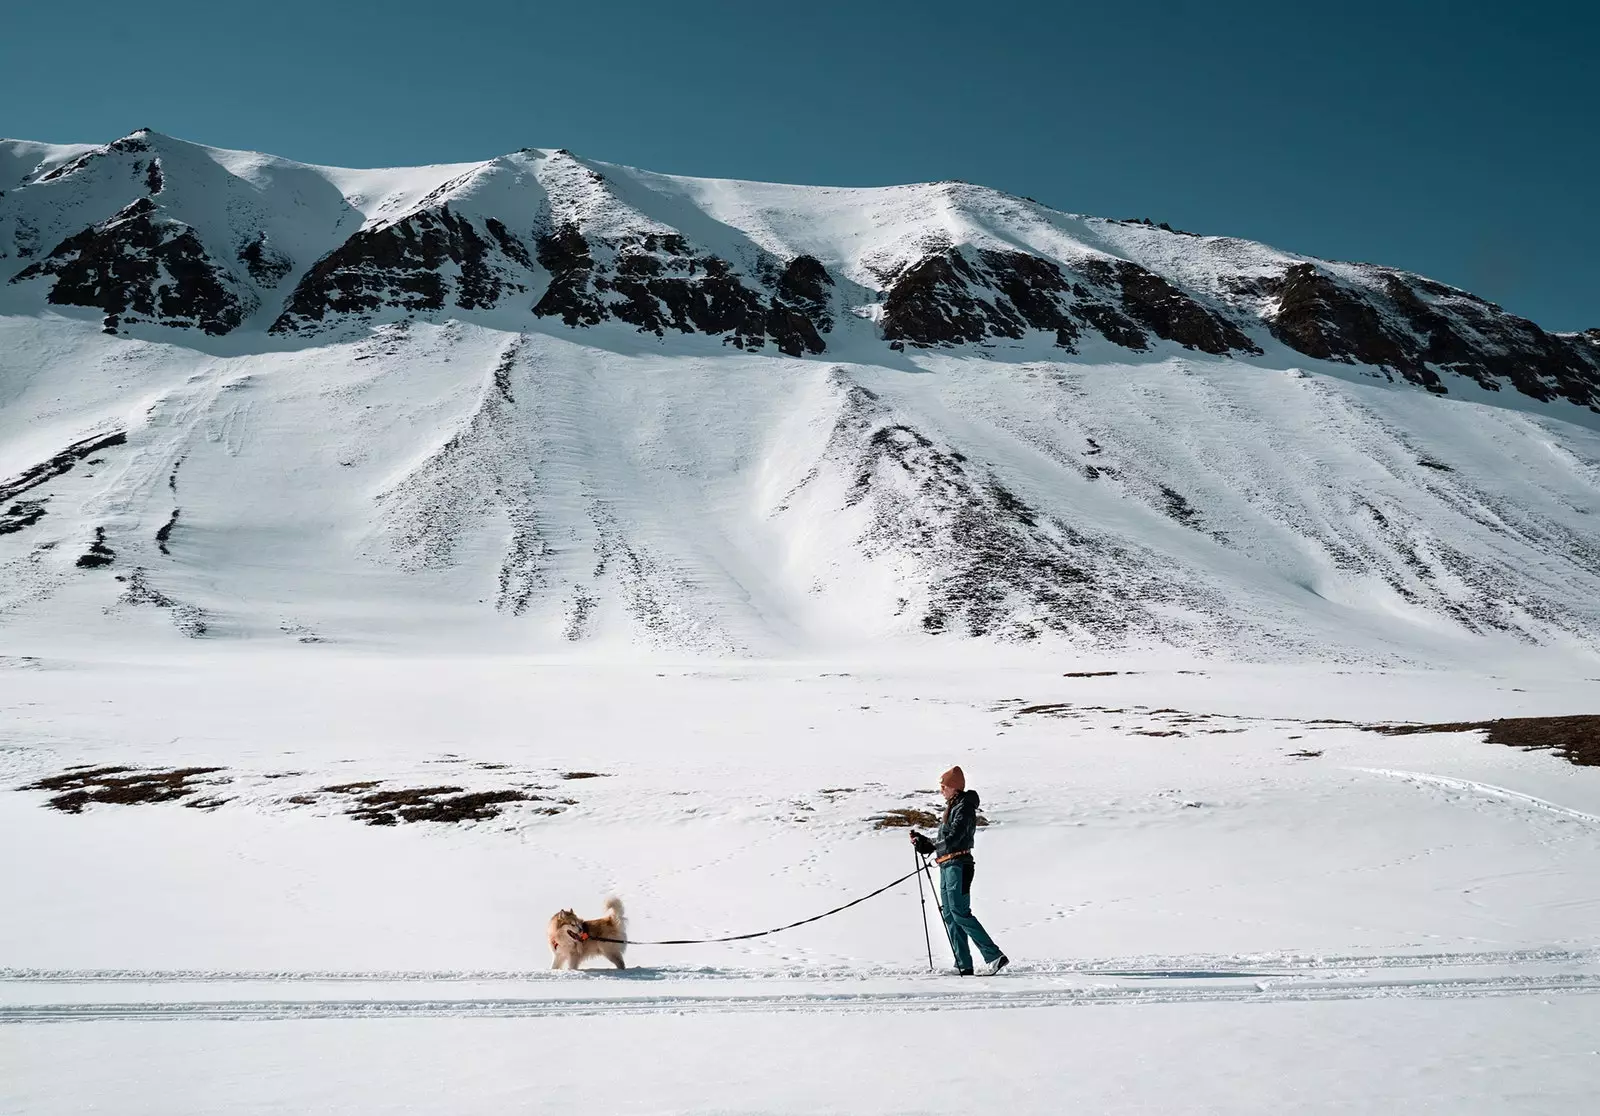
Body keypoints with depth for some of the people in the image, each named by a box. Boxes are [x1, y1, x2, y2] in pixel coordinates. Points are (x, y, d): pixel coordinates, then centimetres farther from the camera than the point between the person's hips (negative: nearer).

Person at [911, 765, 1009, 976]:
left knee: (960, 913, -13)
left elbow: (952, 838, -21)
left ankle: (994, 956, -14)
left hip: (958, 865, -10)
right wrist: (923, 840, 7)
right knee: (950, 915, 7)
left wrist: (928, 844, -13)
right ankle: (964, 965, 7)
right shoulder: (953, 807, 19)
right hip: (947, 866, 10)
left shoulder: (964, 808, -11)